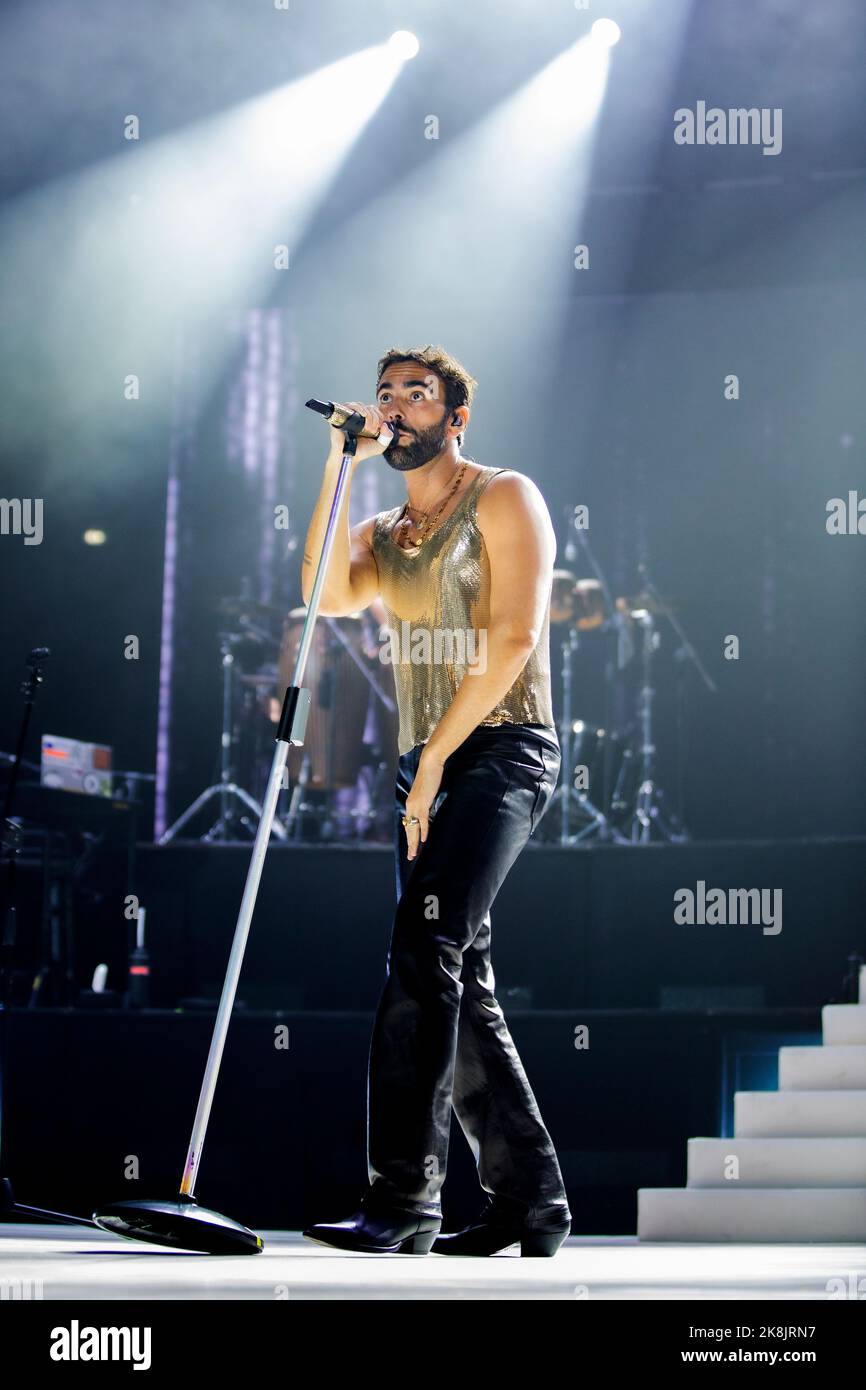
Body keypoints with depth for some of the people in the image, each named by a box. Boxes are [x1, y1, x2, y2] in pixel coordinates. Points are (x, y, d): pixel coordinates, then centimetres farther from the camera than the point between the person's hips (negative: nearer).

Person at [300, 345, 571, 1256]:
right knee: (460, 984, 5)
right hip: (425, 768, 8)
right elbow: (327, 595, -1)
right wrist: (340, 464, -1)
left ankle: (403, 1198, -27)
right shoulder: (382, 534, 21)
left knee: (424, 946, -23)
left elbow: (513, 641, -9)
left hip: (501, 749, -8)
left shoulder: (504, 498, 1)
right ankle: (530, 1200, 12)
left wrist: (435, 756, -13)